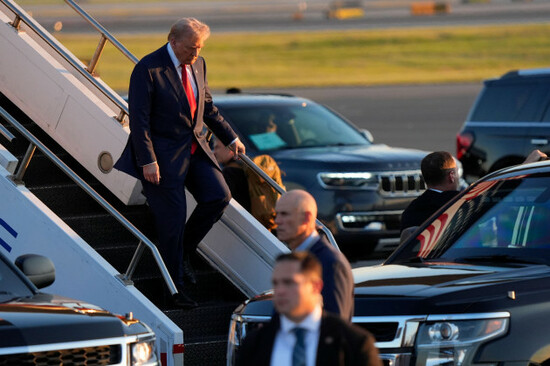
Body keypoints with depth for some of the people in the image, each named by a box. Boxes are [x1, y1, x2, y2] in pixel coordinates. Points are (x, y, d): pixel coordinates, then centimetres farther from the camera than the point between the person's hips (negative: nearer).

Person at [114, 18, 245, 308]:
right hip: (164, 155, -7)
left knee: (219, 196, -7)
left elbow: (207, 107, 21)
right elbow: (139, 118, -17)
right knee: (172, 219, -4)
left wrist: (230, 138, 21)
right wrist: (148, 161, -22)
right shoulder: (148, 69, -16)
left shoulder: (197, 64, 7)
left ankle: (183, 250, 16)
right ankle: (174, 289, 10)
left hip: (195, 149, 7)